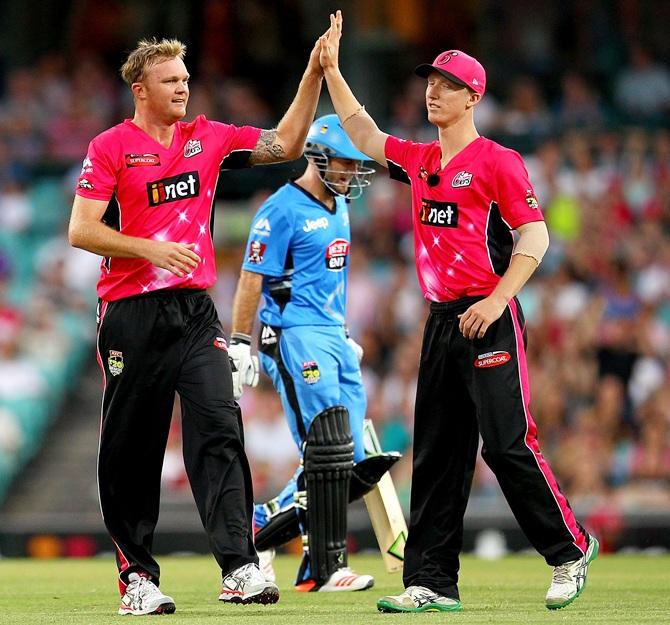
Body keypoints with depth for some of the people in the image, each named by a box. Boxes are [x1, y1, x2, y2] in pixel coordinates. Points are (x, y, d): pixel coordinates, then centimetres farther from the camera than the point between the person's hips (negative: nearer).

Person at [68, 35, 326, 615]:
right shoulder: (112, 147, -2)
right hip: (132, 314, -3)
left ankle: (240, 567, -19)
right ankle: (137, 576, 12)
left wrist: (314, 76, 0)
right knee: (130, 448, 2)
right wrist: (152, 249, -17)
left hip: (195, 311, 3)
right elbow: (81, 230, -7)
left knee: (219, 427, -12)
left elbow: (285, 144, 10)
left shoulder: (207, 137, 12)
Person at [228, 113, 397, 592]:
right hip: (295, 336, -9)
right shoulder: (283, 211, -10)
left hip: (332, 338, 9)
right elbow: (252, 279, -11)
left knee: (350, 462, 4)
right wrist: (240, 343, -15)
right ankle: (326, 567, -8)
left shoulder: (338, 207, 16)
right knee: (328, 454, -13)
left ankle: (261, 530, 14)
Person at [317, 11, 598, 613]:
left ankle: (571, 550, 1)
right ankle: (431, 582, 5)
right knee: (436, 455, 5)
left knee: (507, 444, -12)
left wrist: (496, 302, -18)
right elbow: (364, 134, 28)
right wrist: (331, 69, 21)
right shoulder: (419, 161, 15)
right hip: (441, 322, 7)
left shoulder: (497, 161, -6)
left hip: (490, 321, -7)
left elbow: (534, 236, -10)